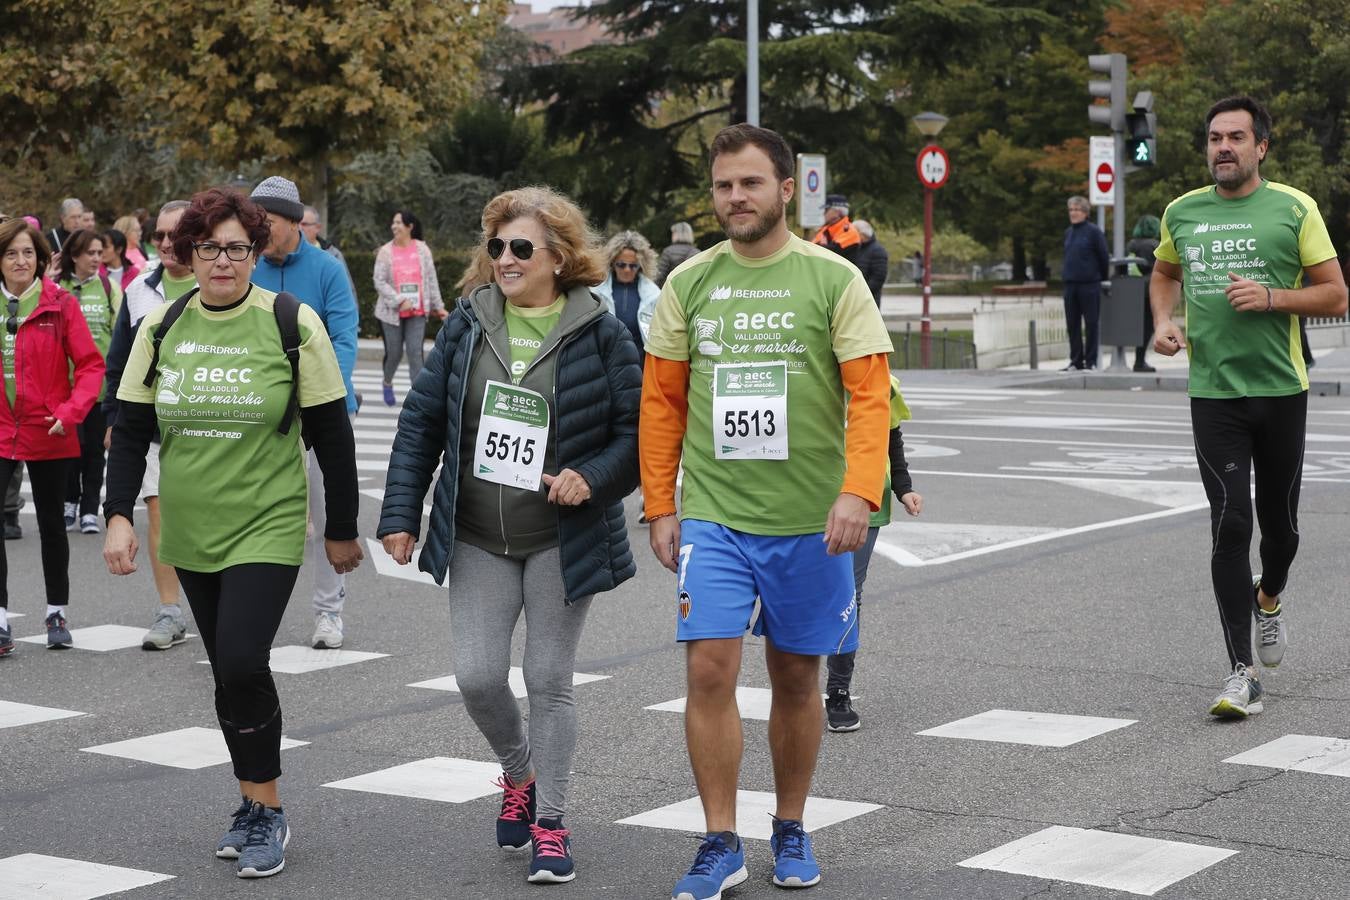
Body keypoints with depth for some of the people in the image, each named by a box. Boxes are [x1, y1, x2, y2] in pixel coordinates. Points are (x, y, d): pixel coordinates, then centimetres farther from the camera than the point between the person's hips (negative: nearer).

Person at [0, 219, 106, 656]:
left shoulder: (60, 305, -7)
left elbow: (91, 365, -8)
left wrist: (71, 410, -20)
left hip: (47, 432, -1)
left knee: (51, 523, 12)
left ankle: (57, 613, 27)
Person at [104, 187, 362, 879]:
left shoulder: (291, 323, -7)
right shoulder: (161, 326, 2)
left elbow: (331, 434, -1)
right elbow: (131, 428, 7)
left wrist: (342, 529, 2)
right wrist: (119, 515, -4)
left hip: (267, 529, -4)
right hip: (190, 533, 4)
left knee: (242, 663, -17)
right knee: (229, 669, 11)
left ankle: (265, 812, 0)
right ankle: (255, 805, 26)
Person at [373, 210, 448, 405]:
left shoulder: (422, 249, 1)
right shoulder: (386, 251, -3)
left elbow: (431, 280, 6)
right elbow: (380, 282, -7)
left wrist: (438, 306, 6)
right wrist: (400, 301, -18)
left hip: (417, 312, 0)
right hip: (392, 312, 0)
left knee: (415, 352, -7)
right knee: (394, 353, 9)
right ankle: (387, 384, 37)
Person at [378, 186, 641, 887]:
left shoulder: (599, 333, -7)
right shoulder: (467, 324, 2)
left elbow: (640, 430, -4)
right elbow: (422, 420, 5)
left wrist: (593, 477, -20)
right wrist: (400, 513, 1)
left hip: (561, 540, -3)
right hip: (478, 540, 3)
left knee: (549, 681, 3)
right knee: (477, 677, -2)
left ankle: (550, 823, 18)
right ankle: (519, 773, 29)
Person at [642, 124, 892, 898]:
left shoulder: (834, 279, -3)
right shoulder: (689, 283, 5)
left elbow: (870, 394, -8)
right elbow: (662, 401, 9)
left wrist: (860, 491, -20)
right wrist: (660, 505, 4)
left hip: (810, 519, -1)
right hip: (711, 515, 1)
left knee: (797, 676, 10)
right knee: (710, 667, -9)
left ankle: (792, 832, 27)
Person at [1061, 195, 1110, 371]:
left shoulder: (1094, 232, -6)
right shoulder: (1068, 232, 11)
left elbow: (1104, 257, -3)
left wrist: (1103, 279, 3)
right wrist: (1069, 275, 17)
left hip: (1089, 285, -6)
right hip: (1070, 284, 6)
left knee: (1091, 324, -1)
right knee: (1072, 324, 7)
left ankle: (1091, 361, 4)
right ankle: (1076, 360, 14)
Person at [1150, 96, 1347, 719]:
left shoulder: (1294, 209, -2)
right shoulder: (1181, 213, 6)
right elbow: (1164, 272, 26)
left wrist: (1272, 298, -16)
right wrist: (1164, 321, 7)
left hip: (1281, 391, 0)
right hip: (1213, 394, 1)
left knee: (1279, 523, 12)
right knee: (1230, 527, -9)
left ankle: (1268, 598, 47)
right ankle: (1243, 674, -5)